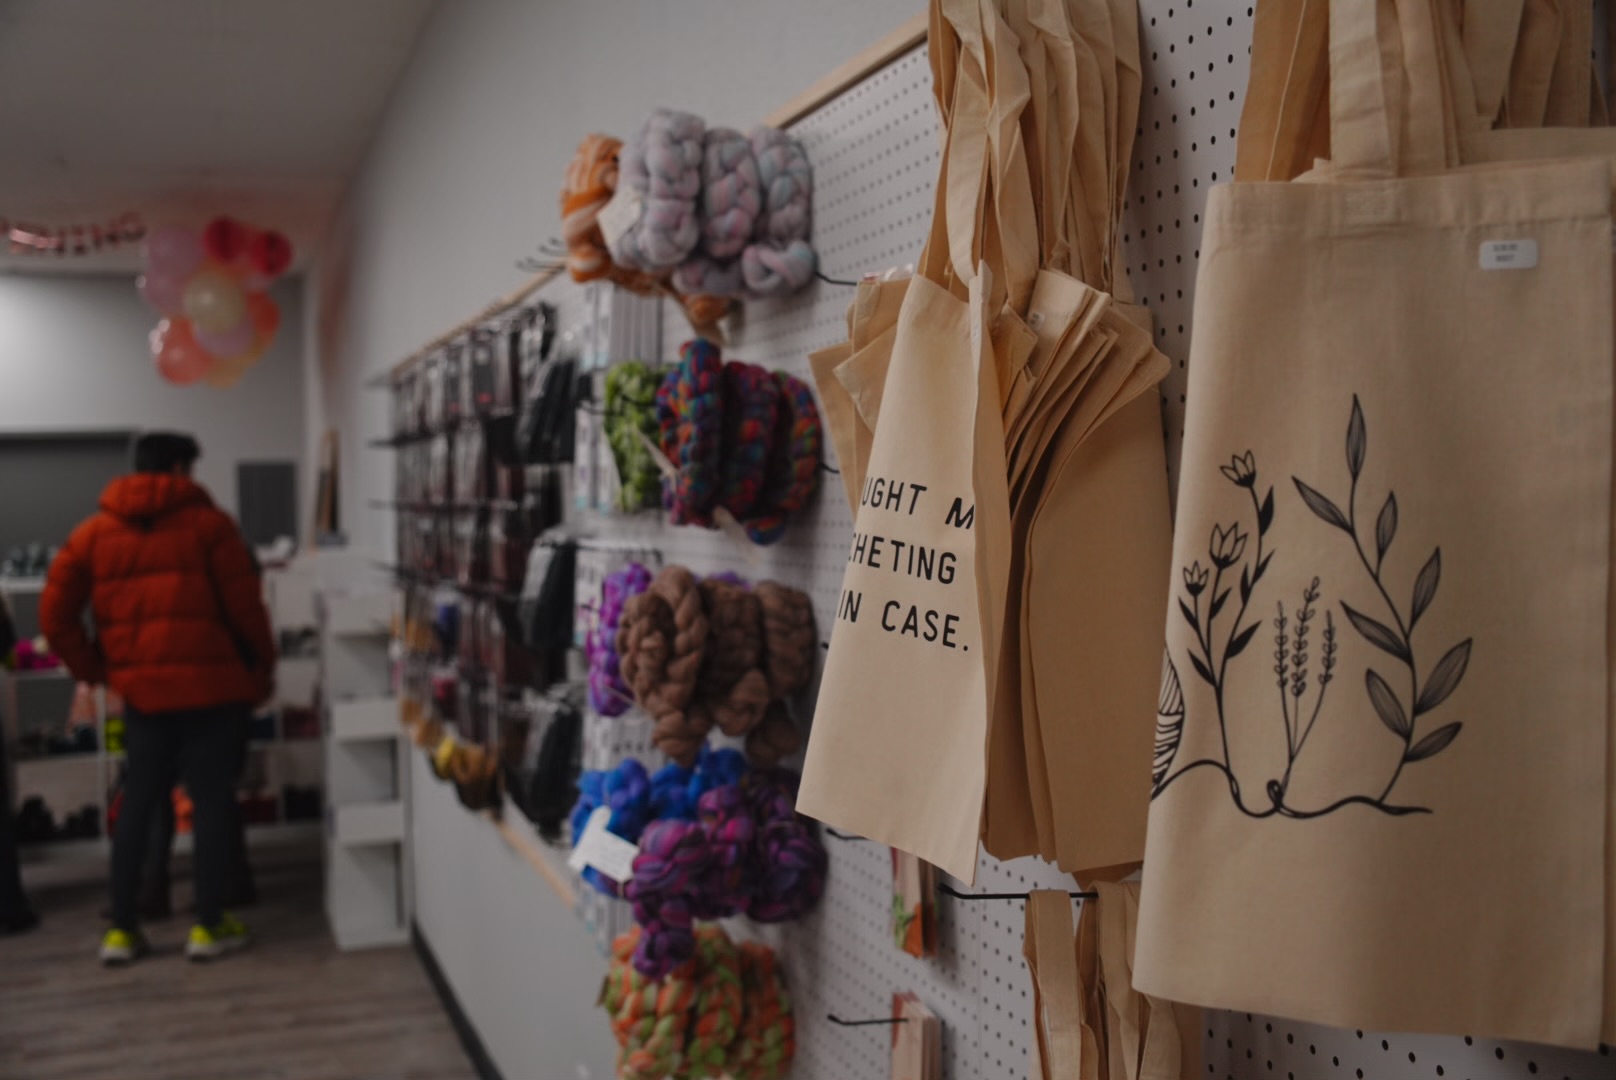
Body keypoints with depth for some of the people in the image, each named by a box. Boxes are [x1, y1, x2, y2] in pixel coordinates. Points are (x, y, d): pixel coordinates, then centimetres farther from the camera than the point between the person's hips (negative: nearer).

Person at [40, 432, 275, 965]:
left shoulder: (94, 531, 8)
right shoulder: (208, 522, -3)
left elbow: (54, 615, 5)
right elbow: (244, 605, -4)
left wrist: (95, 669, 13)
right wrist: (263, 668, 9)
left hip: (141, 687, 4)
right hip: (210, 682, -4)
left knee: (138, 803, 12)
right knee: (211, 799, 4)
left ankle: (122, 929, 15)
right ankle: (209, 926, 8)